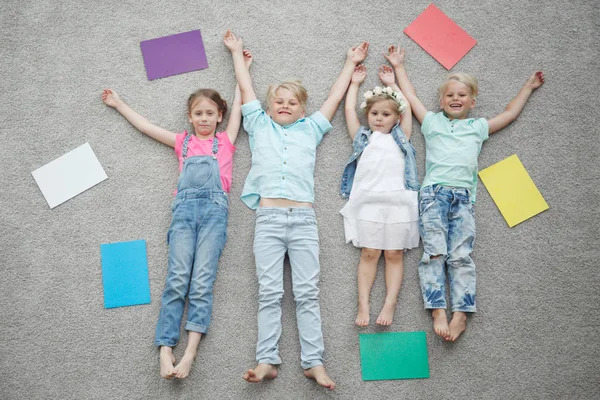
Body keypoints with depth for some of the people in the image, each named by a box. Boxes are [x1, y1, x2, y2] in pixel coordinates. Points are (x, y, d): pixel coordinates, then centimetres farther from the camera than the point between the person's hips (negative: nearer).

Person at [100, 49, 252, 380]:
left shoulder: (225, 140, 22)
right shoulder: (182, 142, 25)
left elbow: (238, 105, 25)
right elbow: (145, 126, 31)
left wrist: (243, 67, 32)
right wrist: (118, 104, 38)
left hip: (214, 206, -1)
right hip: (185, 206, 2)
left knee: (202, 279, -14)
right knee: (177, 278, -13)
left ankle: (190, 351, -23)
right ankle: (165, 351, -20)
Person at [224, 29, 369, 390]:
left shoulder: (311, 129, 21)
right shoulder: (260, 126, 21)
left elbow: (335, 95, 27)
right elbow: (247, 88, 27)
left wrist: (351, 62, 35)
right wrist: (237, 52, 36)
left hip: (304, 218, 0)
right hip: (268, 217, 0)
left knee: (308, 292, -5)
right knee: (270, 292, -6)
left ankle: (314, 362, -8)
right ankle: (267, 361, -9)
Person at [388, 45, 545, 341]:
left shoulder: (478, 127, 27)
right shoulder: (432, 122, 24)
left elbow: (510, 113, 35)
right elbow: (411, 97, 29)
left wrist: (528, 86, 43)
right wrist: (399, 67, 35)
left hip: (464, 195, 1)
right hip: (434, 191, -1)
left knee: (461, 255, -11)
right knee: (434, 251, -15)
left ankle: (460, 314, -18)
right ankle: (438, 313, -22)